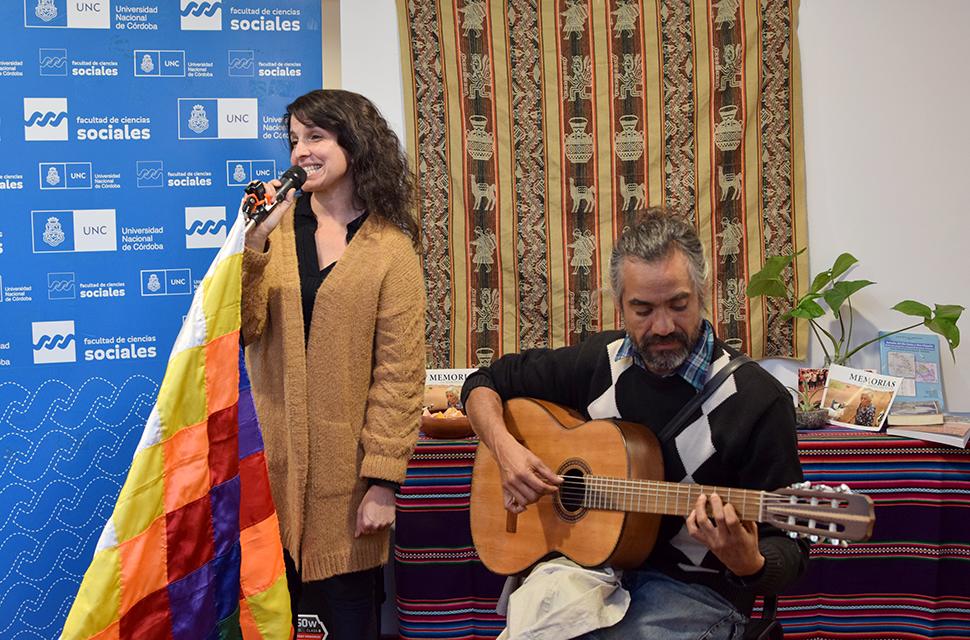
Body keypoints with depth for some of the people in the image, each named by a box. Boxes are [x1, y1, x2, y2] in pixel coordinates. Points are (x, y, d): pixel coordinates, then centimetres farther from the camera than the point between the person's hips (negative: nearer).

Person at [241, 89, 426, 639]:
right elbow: (243, 328, -5)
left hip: (343, 474, -2)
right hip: (270, 463, 2)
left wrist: (384, 479, -11)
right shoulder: (276, 226, 5)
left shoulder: (390, 249, -3)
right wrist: (250, 243, -16)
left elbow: (399, 373, -7)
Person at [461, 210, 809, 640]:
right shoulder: (598, 361, 4)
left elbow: (788, 549, -8)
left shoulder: (758, 400, -11)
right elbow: (485, 384, 16)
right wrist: (505, 447, -4)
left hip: (693, 588, -3)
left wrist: (749, 564, -31)